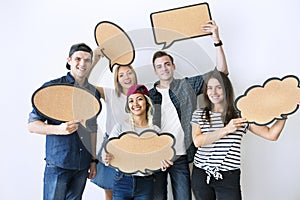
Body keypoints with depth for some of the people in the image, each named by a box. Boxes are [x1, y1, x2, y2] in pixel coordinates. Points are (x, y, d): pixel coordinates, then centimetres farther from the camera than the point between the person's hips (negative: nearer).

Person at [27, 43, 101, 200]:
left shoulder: (94, 93, 9)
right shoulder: (52, 87, -7)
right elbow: (32, 125, -7)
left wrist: (93, 160, 14)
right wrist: (59, 129, -24)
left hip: (83, 166, 5)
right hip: (58, 164, -4)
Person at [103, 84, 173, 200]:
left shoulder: (155, 130, 1)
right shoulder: (120, 127, -4)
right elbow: (108, 153, -4)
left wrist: (162, 163, -17)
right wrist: (108, 158, -26)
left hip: (146, 184, 2)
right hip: (123, 182, -1)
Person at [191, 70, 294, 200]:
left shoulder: (241, 115, 0)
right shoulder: (199, 114, 2)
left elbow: (271, 134, -4)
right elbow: (197, 141, -13)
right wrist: (226, 130, -20)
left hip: (229, 177, -1)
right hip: (201, 175, 2)